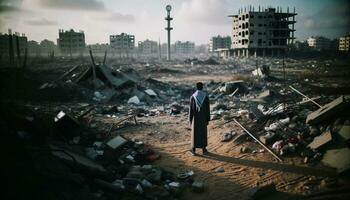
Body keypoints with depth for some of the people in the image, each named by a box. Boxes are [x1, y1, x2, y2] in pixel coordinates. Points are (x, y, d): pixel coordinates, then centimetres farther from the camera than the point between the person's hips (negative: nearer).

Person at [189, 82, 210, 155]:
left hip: (195, 118, 0)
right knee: (203, 133, 12)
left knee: (194, 133, 10)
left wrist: (190, 120, 2)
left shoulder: (192, 97, -10)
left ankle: (193, 150, 17)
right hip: (203, 118, 0)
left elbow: (191, 109, -7)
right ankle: (204, 150, 19)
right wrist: (208, 119, 4)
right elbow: (208, 109, -5)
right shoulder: (206, 97, -9)